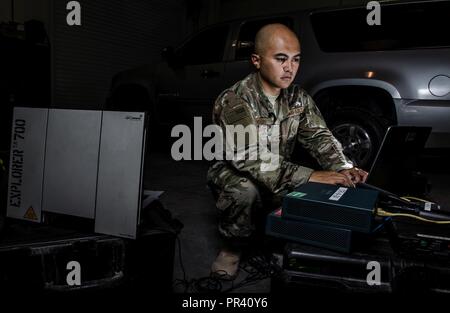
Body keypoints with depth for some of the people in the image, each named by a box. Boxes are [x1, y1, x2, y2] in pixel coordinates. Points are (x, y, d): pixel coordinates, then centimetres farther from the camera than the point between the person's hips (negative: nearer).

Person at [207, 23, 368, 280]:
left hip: (280, 179, 5)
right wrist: (309, 176, -42)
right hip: (235, 174, -5)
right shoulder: (234, 102, -25)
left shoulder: (299, 98, -3)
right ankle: (234, 247, -6)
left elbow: (319, 136, -6)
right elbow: (251, 161, -34)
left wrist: (344, 168, -27)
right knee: (244, 191, -38)